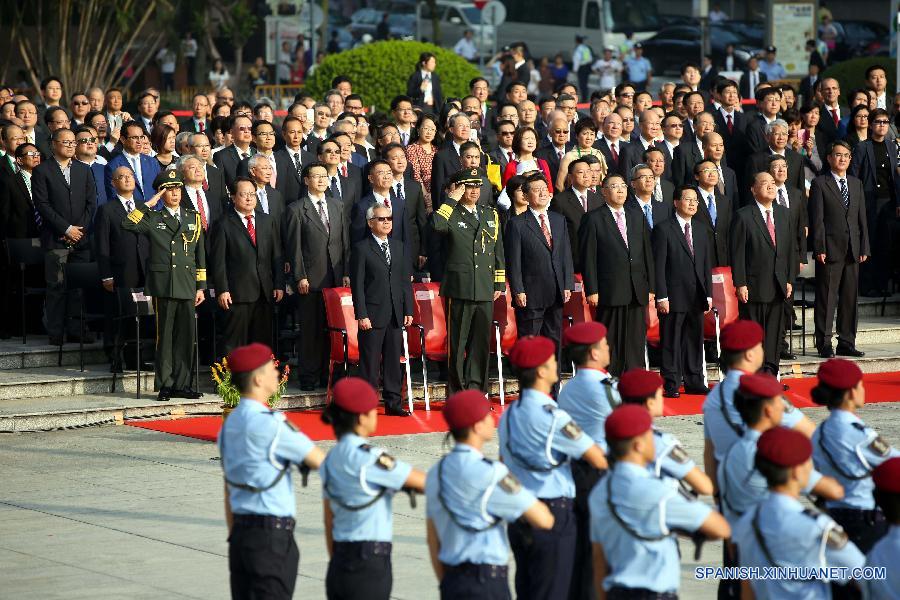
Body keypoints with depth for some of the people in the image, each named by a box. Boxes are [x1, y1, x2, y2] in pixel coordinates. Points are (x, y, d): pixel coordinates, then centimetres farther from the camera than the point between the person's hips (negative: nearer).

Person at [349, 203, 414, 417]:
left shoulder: (398, 246, 13)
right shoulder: (361, 248, -4)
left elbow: (405, 281, 14)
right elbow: (357, 285, -7)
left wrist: (408, 310, 8)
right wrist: (361, 315, -13)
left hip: (396, 315, 5)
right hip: (373, 315, -5)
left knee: (394, 359, 9)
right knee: (370, 361, -2)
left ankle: (393, 403, 16)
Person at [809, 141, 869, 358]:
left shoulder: (856, 184, 16)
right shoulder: (820, 184, -1)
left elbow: (862, 218, 15)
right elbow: (817, 219, -6)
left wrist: (864, 247, 7)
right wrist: (820, 248, -12)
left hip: (852, 251, 5)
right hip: (830, 250, -5)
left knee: (850, 298, 7)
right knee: (826, 298, -3)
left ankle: (847, 343, 14)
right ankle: (824, 344, 2)